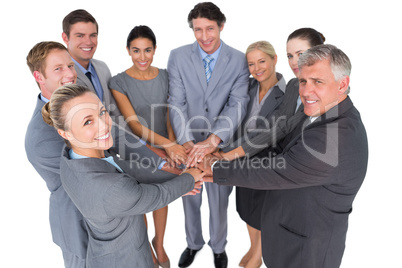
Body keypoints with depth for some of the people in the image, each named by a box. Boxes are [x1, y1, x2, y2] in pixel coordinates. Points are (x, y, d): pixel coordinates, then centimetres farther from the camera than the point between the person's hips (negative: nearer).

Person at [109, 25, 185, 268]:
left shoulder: (165, 76, -5)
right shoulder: (119, 83, -15)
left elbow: (169, 115, 1)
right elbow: (133, 123, -22)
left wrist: (172, 145, -14)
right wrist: (168, 144, -33)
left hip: (164, 150, 3)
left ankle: (159, 244, 46)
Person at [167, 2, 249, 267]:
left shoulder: (239, 61, -8)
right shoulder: (178, 57, -6)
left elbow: (238, 104, -16)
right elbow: (177, 103, -12)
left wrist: (213, 140, -29)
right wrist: (187, 142, -25)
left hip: (222, 145, -1)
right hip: (188, 145, 1)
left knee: (219, 201, 17)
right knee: (190, 199, 21)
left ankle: (218, 246, 46)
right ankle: (194, 243, 49)